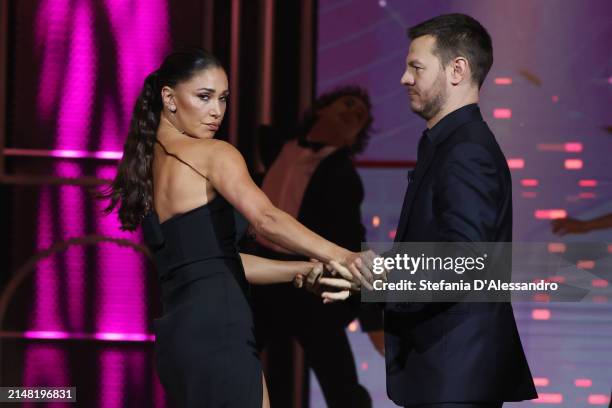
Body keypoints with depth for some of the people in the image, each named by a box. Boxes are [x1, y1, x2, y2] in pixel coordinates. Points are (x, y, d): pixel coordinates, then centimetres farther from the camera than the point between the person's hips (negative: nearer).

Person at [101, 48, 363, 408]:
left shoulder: (149, 167, 20)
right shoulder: (212, 153, -5)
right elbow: (266, 219, -22)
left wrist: (304, 270, 10)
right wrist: (343, 257, -29)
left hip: (180, 333, 9)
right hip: (217, 331, -9)